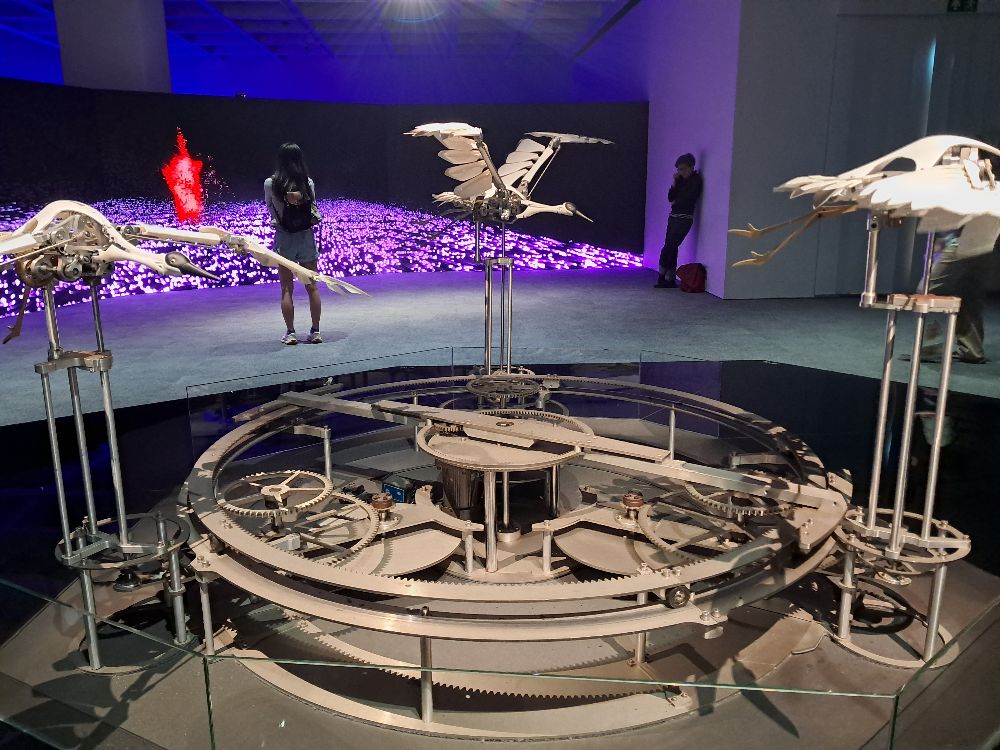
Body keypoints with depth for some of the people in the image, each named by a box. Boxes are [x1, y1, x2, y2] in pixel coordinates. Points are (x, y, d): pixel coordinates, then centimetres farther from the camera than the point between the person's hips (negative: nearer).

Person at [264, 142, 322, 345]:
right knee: (312, 286, 9)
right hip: (307, 236, 2)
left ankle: (290, 333, 8)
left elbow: (269, 207, 7)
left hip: (284, 238, -2)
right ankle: (315, 331, 12)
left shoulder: (270, 183, -7)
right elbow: (312, 208, 5)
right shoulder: (308, 182, -3)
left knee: (287, 288, 6)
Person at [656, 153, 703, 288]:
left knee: (669, 248, -10)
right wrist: (675, 182, -2)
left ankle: (667, 278, -3)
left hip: (684, 218, -7)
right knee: (671, 248, 4)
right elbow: (670, 197, 9)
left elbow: (688, 199, -13)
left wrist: (675, 203, 2)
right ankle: (669, 279, 7)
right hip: (674, 216, 7)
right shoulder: (681, 179, 14)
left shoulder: (696, 181, -6)